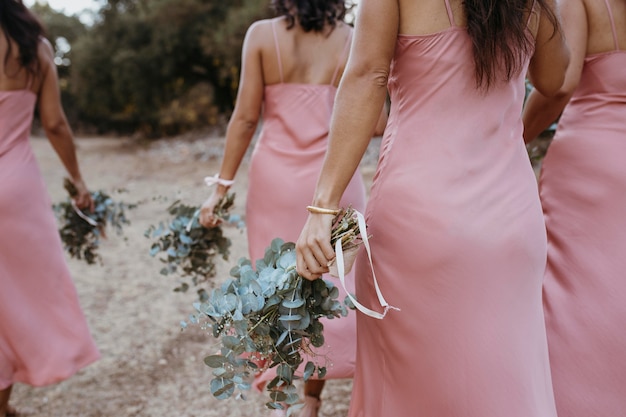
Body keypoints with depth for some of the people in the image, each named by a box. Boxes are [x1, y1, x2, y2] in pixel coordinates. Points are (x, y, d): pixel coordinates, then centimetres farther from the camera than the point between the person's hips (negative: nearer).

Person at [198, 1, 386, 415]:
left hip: (275, 178, 0)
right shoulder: (355, 40, 0)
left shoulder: (262, 34, -2)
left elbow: (246, 116, -5)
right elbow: (377, 124, -2)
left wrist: (222, 186, 0)